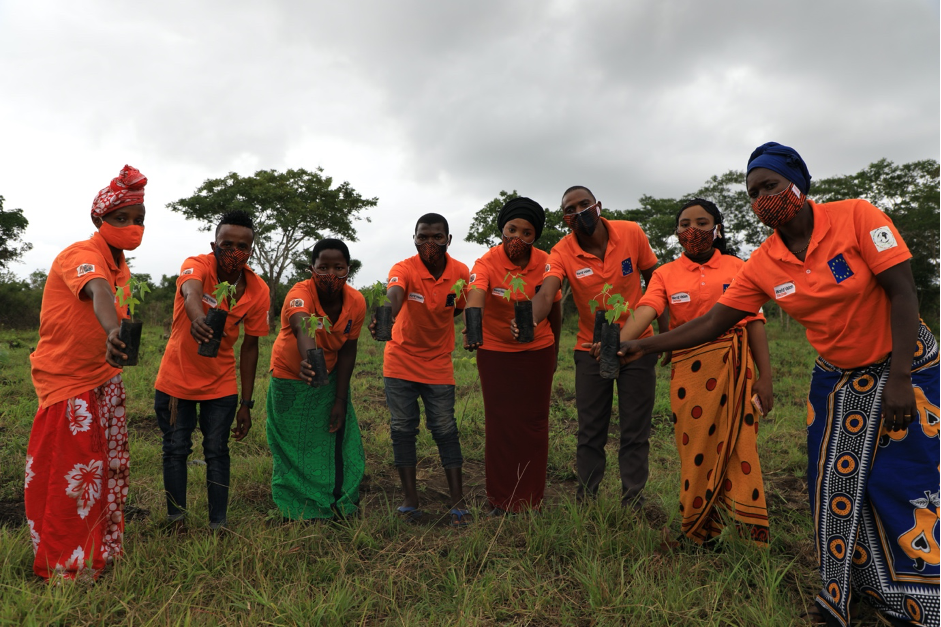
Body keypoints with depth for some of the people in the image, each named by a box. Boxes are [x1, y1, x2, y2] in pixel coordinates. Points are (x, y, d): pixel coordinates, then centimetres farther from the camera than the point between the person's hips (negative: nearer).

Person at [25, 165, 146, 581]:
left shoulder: (121, 266, 7)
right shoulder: (82, 254, -21)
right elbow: (97, 292, -44)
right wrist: (113, 333, -62)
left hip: (105, 378, 9)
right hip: (67, 380, -8)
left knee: (109, 467, 16)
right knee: (68, 473, -1)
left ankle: (102, 552, 33)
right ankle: (64, 567, 17)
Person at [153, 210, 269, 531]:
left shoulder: (258, 290, -12)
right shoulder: (196, 265, -20)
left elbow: (250, 347, -4)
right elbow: (191, 294, -45)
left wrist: (246, 403, -4)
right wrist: (197, 320, -70)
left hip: (221, 384, 2)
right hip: (175, 379, -1)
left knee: (217, 452, 6)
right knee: (175, 450, 7)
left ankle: (218, 524, 14)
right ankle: (176, 522, 21)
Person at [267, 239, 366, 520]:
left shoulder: (356, 301, -19)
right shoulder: (300, 294, -32)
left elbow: (347, 352, -10)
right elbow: (303, 329, -54)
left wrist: (340, 400, -9)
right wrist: (308, 361, -75)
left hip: (331, 380, 3)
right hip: (291, 379, -3)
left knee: (336, 441, 8)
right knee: (296, 446, 6)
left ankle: (341, 504, 31)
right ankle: (300, 511, 28)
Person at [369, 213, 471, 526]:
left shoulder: (460, 272, -10)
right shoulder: (403, 269, -20)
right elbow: (392, 296, -42)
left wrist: (435, 327, -2)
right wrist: (384, 319, -63)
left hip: (438, 365, 1)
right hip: (400, 362, -1)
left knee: (445, 430, 1)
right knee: (403, 429, 3)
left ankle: (458, 503, 8)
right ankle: (410, 501, 15)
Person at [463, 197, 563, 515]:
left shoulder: (545, 263, -10)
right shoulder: (487, 263, -18)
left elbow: (554, 309, 2)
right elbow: (475, 297, -39)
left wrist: (553, 353, 10)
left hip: (537, 352, 2)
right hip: (495, 352, -2)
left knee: (534, 424, 7)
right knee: (500, 424, 5)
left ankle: (531, 501, 21)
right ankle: (501, 500, 19)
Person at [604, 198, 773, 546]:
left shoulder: (736, 267, 7)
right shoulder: (665, 274, 6)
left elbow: (754, 322, 5)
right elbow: (646, 311, -12)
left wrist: (765, 377, 1)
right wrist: (617, 342, -32)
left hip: (736, 370, 0)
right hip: (689, 373, 1)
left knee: (738, 452, -1)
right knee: (697, 452, 5)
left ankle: (749, 535, 13)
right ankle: (699, 534, 18)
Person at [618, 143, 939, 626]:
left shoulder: (857, 217, -18)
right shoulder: (762, 265, -8)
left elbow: (902, 294, -18)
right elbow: (713, 322, -6)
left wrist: (898, 381, -21)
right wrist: (646, 346, -13)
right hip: (837, 381, 3)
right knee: (837, 487, 5)